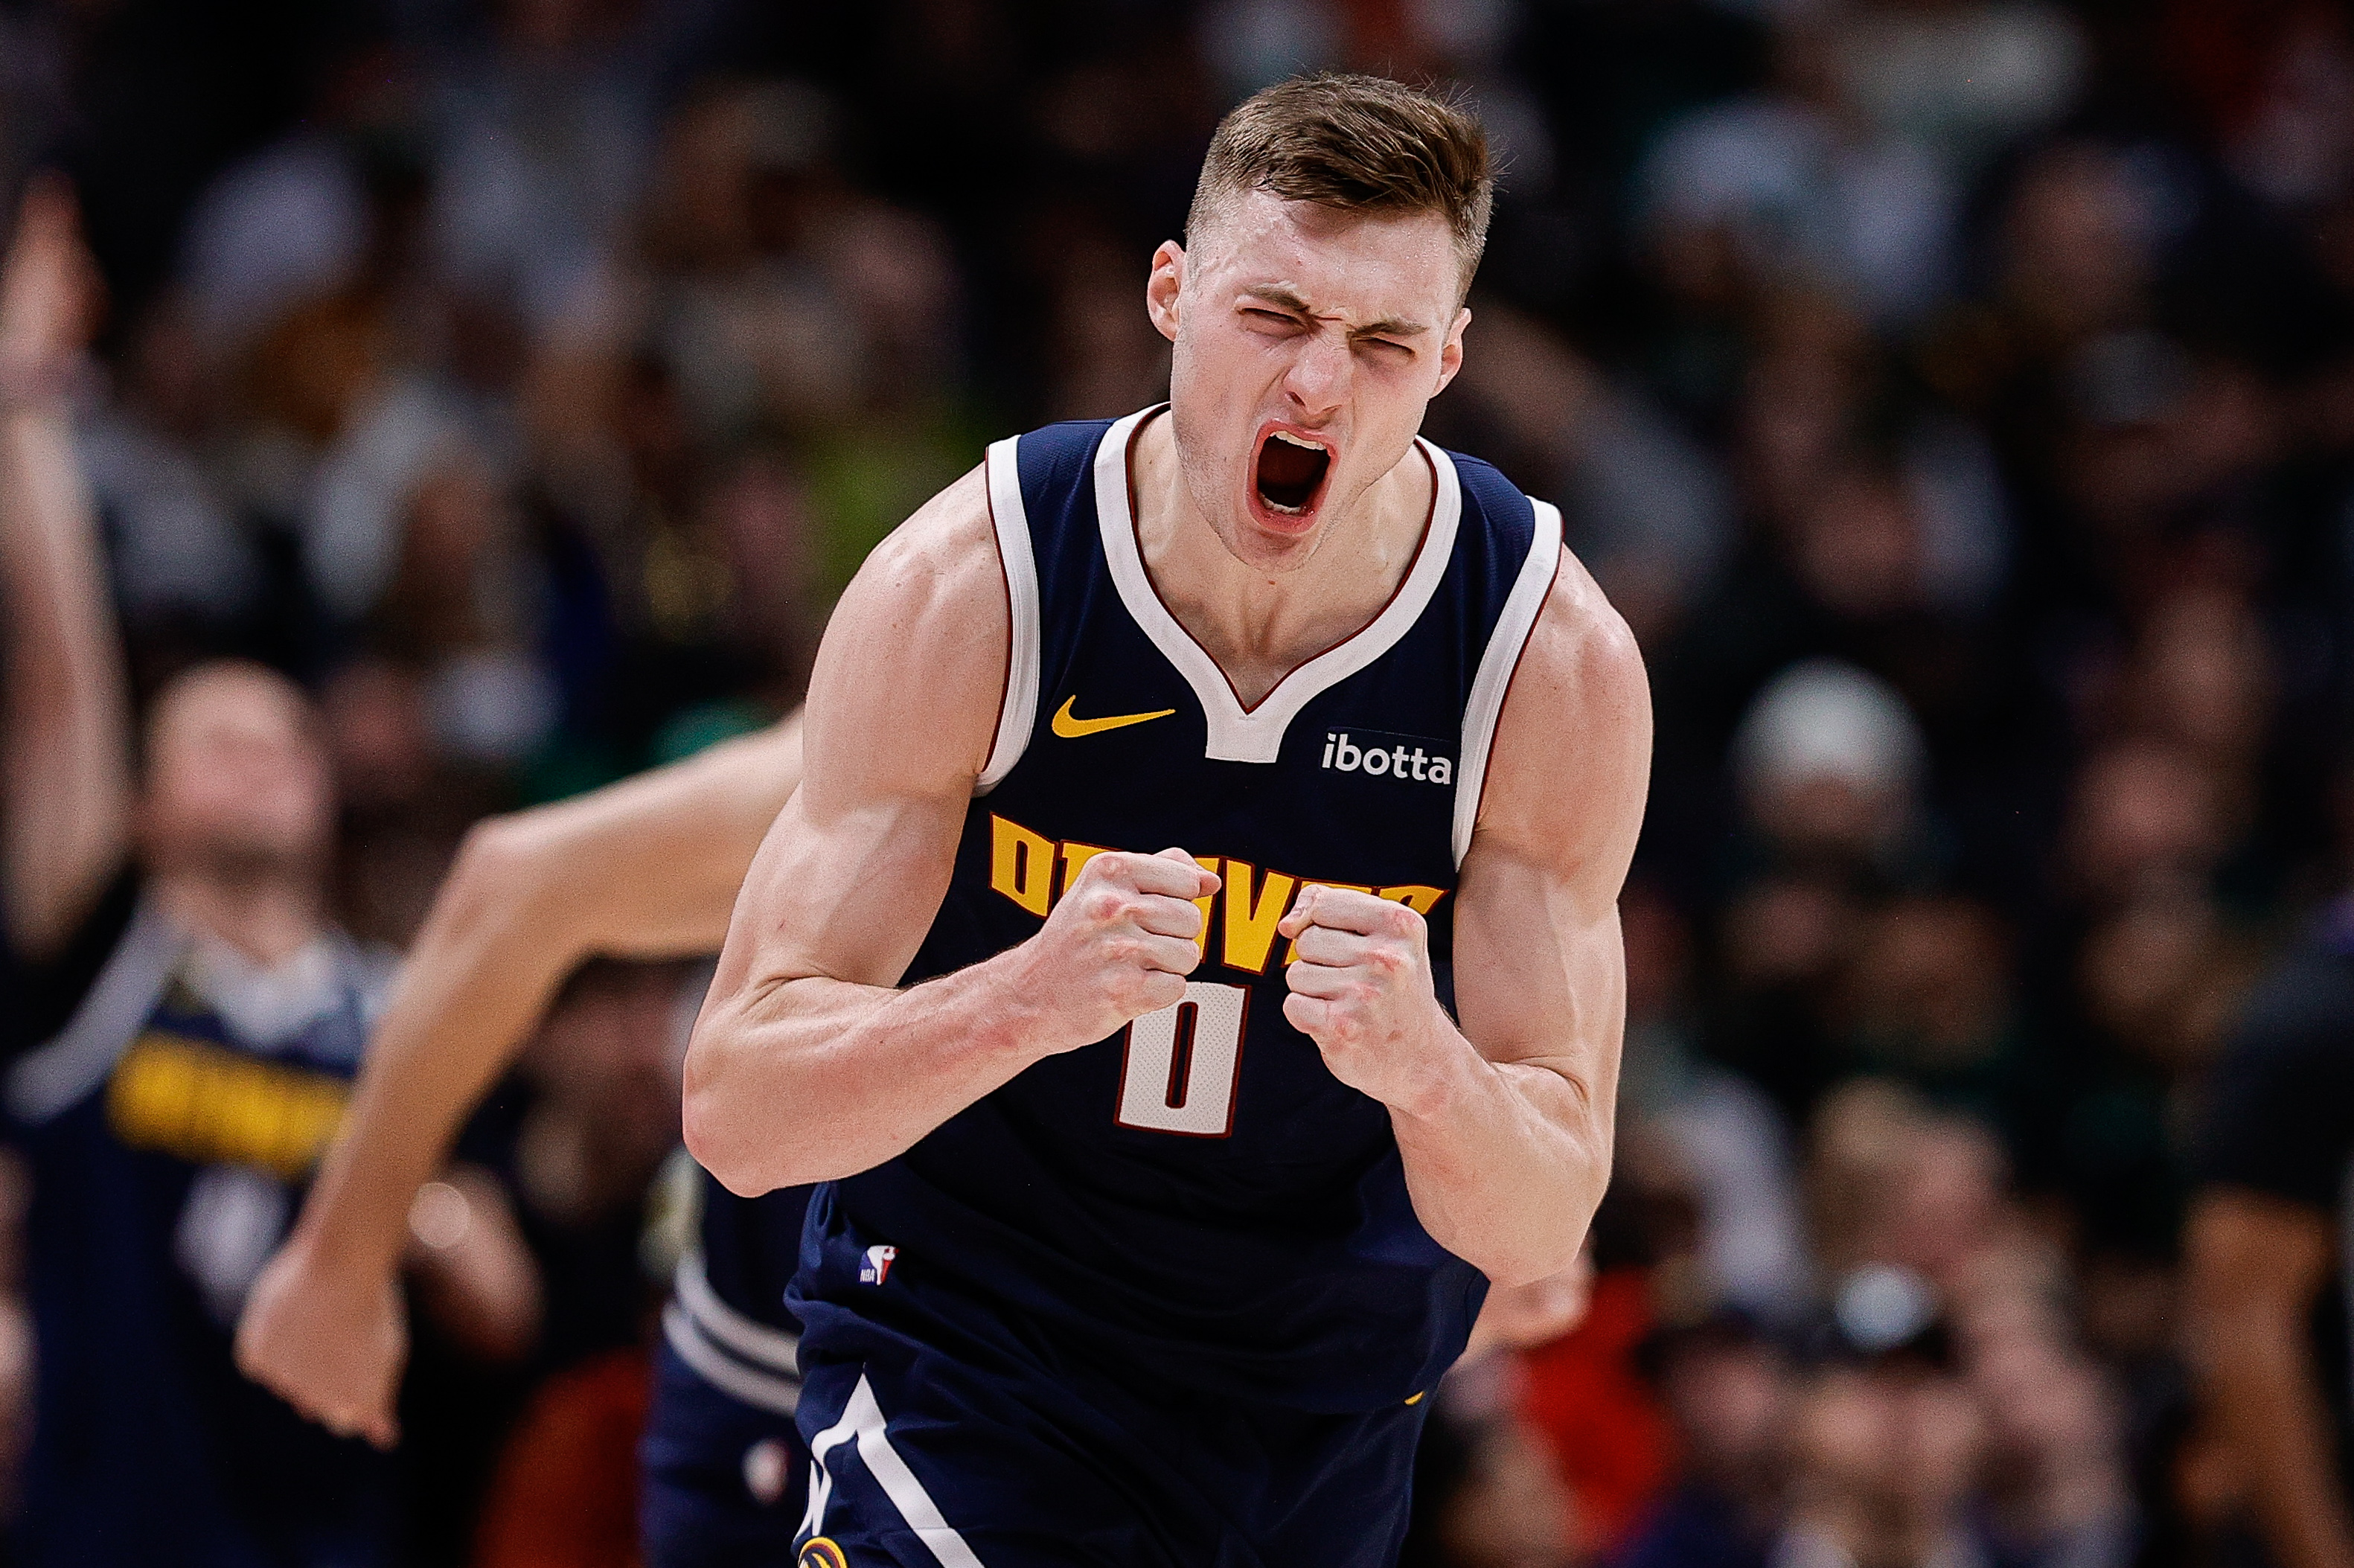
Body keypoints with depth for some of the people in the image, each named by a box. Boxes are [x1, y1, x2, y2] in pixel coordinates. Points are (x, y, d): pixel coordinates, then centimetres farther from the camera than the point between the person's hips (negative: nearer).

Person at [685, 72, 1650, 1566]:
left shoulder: (1560, 663, -16)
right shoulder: (966, 587, -19)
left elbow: (1540, 1228, -14)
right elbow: (736, 1111, -21)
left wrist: (1422, 1067, -37)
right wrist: (1027, 999, -39)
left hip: (1330, 1413, 2)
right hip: (965, 1343, -2)